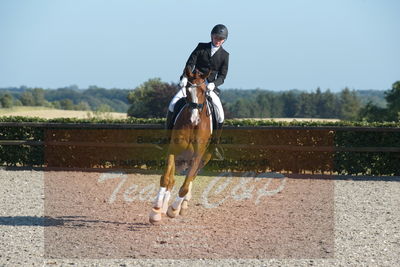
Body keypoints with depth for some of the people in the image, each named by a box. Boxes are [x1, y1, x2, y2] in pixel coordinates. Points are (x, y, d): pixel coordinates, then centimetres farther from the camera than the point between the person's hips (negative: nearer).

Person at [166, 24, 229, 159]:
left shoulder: (224, 55, 3)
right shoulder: (201, 47, 4)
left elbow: (222, 76, -1)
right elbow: (190, 63, -3)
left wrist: (214, 84, -21)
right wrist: (185, 77, -19)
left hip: (209, 86, 0)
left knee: (220, 114, -18)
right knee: (173, 104, -19)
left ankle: (215, 144, 0)